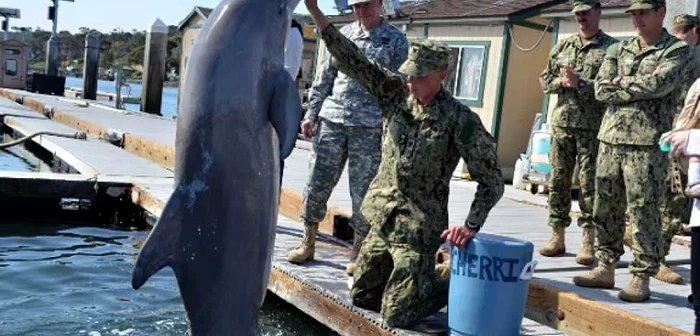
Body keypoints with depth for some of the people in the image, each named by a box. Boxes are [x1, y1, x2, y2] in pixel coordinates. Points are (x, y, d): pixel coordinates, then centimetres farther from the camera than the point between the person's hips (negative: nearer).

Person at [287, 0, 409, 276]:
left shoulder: (396, 40, 4)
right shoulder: (344, 34, 13)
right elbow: (324, 77, 15)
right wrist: (311, 113, 9)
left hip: (369, 127, -3)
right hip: (331, 120, 3)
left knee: (362, 192, 1)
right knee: (316, 185, 4)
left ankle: (358, 252, 14)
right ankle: (307, 243, 18)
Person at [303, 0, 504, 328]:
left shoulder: (460, 119, -16)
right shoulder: (396, 94, -2)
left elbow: (491, 180, -11)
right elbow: (352, 60, -6)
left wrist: (471, 225, -21)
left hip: (418, 230, -6)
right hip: (382, 222, 6)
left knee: (396, 316, -1)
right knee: (362, 296, 17)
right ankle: (418, 281, 37)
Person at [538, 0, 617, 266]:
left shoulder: (611, 48, 0)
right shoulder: (563, 46, 15)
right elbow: (545, 79, 16)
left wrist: (580, 84, -19)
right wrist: (561, 82, -4)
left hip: (592, 127, -4)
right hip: (562, 123, 5)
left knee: (589, 184, -1)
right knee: (558, 181, 6)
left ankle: (588, 242, 6)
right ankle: (557, 237, 14)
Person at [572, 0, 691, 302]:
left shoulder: (676, 50, 3)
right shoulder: (618, 50, 16)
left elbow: (660, 83, -15)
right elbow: (601, 90, 4)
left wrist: (622, 82, -3)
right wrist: (641, 89, -6)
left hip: (647, 144, -5)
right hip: (611, 138, 5)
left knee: (643, 212, -3)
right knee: (605, 209, 8)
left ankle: (641, 277, 5)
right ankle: (605, 269, 18)